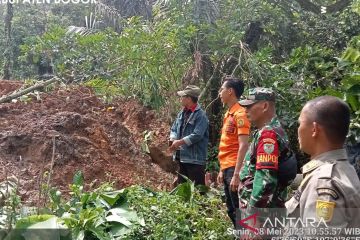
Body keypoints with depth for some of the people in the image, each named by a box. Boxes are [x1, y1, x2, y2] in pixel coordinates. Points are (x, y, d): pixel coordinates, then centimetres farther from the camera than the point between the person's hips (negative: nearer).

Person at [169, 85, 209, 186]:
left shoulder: (200, 115, -15)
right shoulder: (182, 113, 12)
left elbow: (197, 135, -23)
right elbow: (174, 129, 15)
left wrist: (179, 142, -19)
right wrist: (173, 140, -5)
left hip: (195, 159, -9)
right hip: (182, 157, 9)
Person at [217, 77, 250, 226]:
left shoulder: (240, 114, -12)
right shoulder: (228, 114, 15)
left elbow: (243, 146, -19)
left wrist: (236, 174, -24)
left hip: (234, 169, -9)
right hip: (227, 169, 9)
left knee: (238, 210, -2)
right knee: (231, 210, 17)